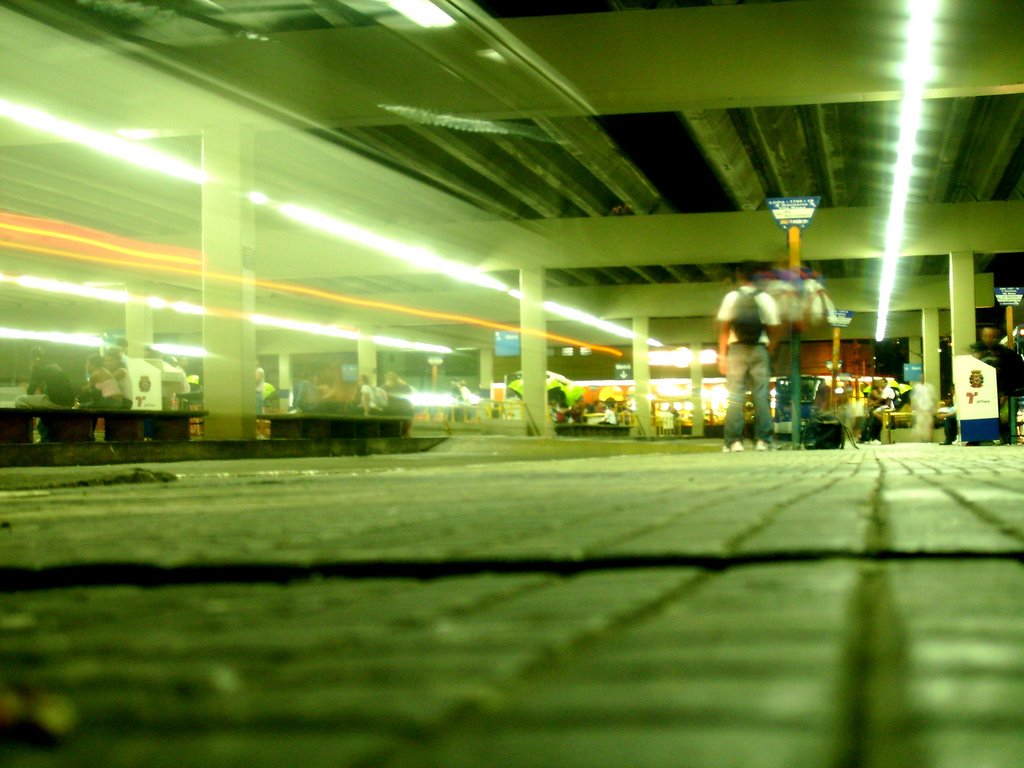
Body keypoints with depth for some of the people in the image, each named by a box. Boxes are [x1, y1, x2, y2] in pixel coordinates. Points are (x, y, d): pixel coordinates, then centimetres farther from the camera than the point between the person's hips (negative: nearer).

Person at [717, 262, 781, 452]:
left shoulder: (731, 297, 0)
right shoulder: (765, 299, 3)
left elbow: (724, 328, -2)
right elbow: (774, 329, 2)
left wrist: (722, 354, 0)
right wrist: (770, 352, 11)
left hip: (737, 348, -1)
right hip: (759, 349, 1)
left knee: (735, 394, -1)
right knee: (761, 394, 3)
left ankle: (734, 441, -8)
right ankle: (762, 440, -2)